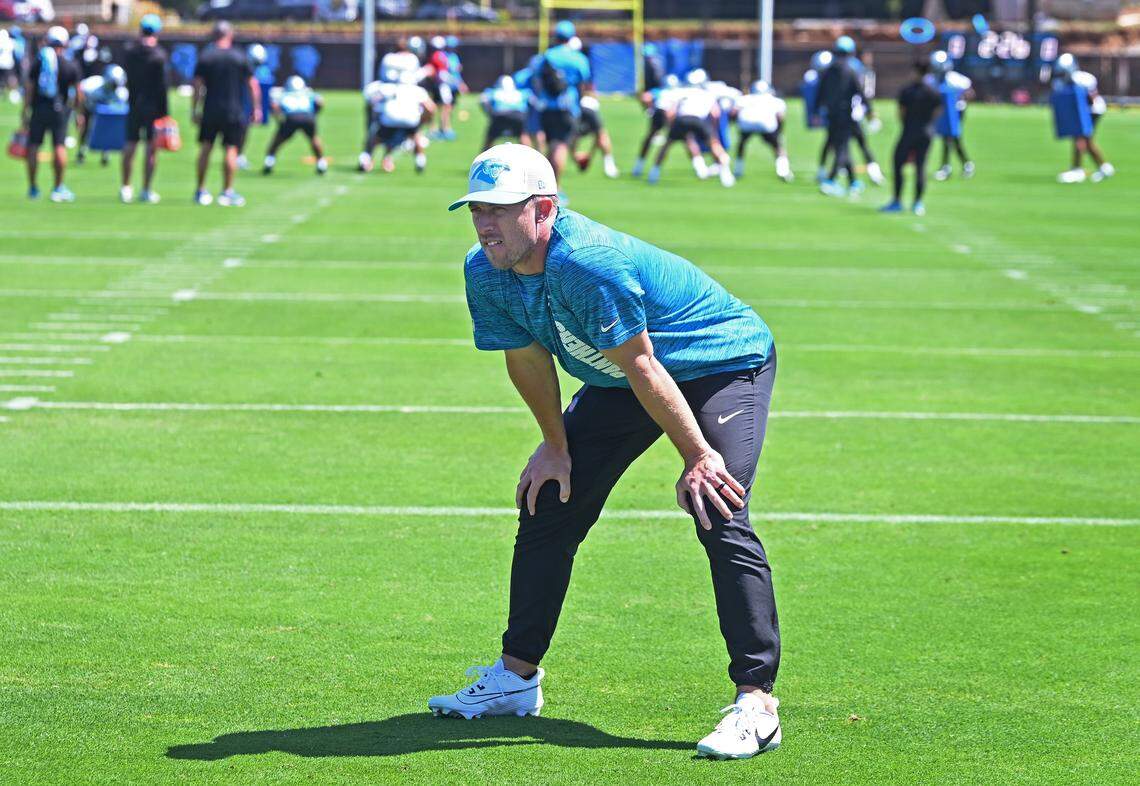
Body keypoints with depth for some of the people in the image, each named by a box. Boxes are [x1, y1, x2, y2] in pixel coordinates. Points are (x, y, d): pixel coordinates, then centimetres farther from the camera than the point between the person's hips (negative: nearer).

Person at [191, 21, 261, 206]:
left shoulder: (205, 57, 0)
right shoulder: (240, 57, 0)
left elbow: (197, 85, -2)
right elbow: (252, 84, 1)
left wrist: (194, 110, 4)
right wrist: (256, 108, 9)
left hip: (210, 110, 1)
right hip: (233, 111, -1)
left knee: (206, 148, 9)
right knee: (231, 149, 3)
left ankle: (201, 191, 12)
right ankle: (227, 192, 2)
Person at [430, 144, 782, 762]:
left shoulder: (587, 264, -37)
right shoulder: (485, 272, -14)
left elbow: (642, 366, -31)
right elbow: (527, 359, 1)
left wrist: (697, 455, -25)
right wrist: (556, 445, 8)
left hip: (724, 360, -8)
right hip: (616, 381, 8)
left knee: (719, 518, -23)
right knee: (548, 503, 7)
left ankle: (756, 702, -22)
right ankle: (516, 677, 20)